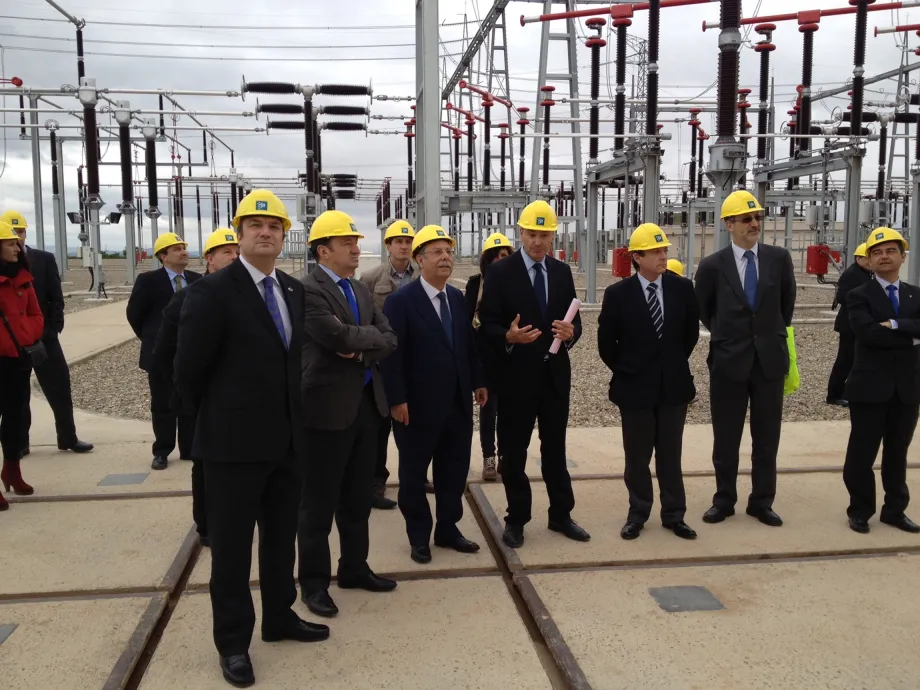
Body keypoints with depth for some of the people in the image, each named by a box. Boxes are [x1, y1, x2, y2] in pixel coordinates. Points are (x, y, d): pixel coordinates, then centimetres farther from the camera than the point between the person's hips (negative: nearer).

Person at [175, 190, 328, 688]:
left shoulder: (294, 291, 7)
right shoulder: (213, 292, -13)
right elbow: (188, 371, -10)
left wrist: (293, 419, 11)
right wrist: (215, 419, 1)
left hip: (287, 439, 7)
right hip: (235, 442, -6)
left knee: (282, 536, 18)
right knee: (232, 545, 7)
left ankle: (279, 618, 36)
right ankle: (232, 641, 22)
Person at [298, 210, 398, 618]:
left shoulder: (360, 290, 14)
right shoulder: (308, 290, -12)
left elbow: (389, 340, 7)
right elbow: (339, 337, -25)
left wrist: (361, 350, -12)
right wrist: (370, 334, -7)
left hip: (366, 403, 8)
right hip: (328, 407, -8)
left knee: (358, 497, 17)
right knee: (319, 502, 4)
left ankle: (354, 568, 31)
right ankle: (313, 582, 17)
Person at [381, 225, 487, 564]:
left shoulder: (458, 298, 9)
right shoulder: (401, 301, -11)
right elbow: (392, 354, -15)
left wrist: (478, 381, 11)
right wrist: (397, 399, -18)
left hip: (457, 403, 6)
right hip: (418, 406, -6)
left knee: (454, 470, 13)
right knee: (414, 473, 9)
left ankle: (448, 529, 29)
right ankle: (418, 536, 24)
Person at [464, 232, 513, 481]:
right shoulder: (476, 283, -1)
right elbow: (468, 318, -3)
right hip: (485, 355, -1)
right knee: (488, 406, 5)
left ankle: (505, 455, 19)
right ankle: (489, 459, 11)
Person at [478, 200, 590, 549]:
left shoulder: (562, 271, 8)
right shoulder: (500, 271, -6)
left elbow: (574, 321, 8)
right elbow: (487, 325, -10)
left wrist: (571, 332, -15)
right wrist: (508, 336, -29)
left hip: (555, 374, 4)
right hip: (516, 375, -4)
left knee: (555, 448, 14)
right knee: (514, 452, 7)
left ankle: (561, 515, 28)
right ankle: (516, 519, 22)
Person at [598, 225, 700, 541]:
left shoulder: (682, 287, -3)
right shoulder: (618, 293, -9)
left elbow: (691, 332, 10)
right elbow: (606, 342, -1)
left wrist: (675, 364, 12)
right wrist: (625, 371, 5)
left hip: (673, 385, 2)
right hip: (635, 387, -2)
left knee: (670, 454, 11)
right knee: (637, 456, 8)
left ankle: (674, 515, 22)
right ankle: (638, 515, 21)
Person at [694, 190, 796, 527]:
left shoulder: (779, 258, 0)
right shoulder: (712, 265, -5)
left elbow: (787, 301, 15)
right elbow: (703, 309, 11)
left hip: (770, 359, 2)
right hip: (729, 360, -1)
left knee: (767, 437, 9)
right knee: (726, 437, 8)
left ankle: (762, 502, 21)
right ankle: (724, 500, 20)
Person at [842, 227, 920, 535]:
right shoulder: (859, 296, -3)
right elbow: (868, 333, -20)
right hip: (870, 386, -4)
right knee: (862, 453, 3)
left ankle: (894, 510, 27)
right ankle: (860, 511, 17)